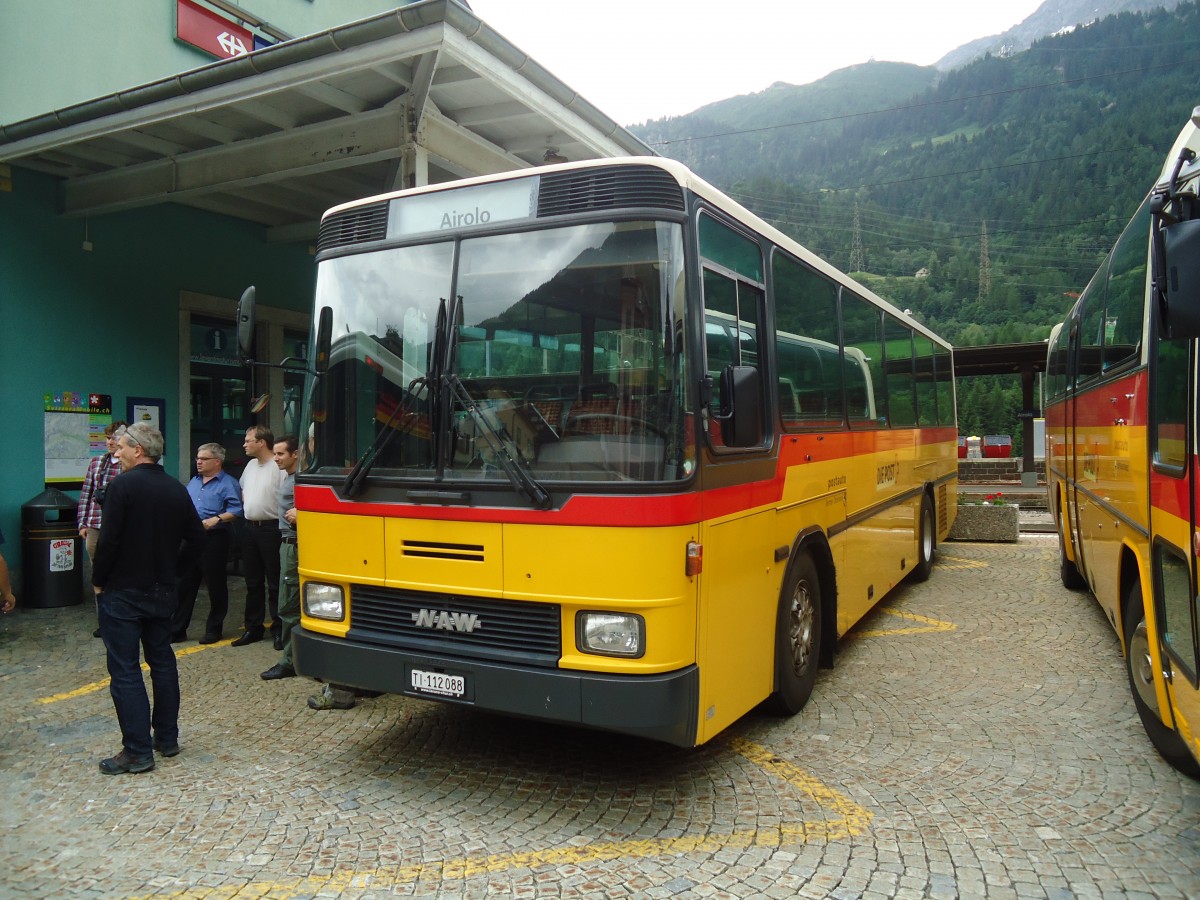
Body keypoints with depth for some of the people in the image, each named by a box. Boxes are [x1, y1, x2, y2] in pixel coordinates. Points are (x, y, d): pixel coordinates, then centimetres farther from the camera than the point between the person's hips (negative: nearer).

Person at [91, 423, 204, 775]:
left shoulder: (122, 485, -15)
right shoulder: (177, 489, 6)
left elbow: (109, 540, -18)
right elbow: (196, 538, 7)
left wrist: (98, 581, -5)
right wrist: (172, 571, 13)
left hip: (123, 593, -6)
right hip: (162, 591, 7)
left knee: (124, 671, -1)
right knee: (162, 661, 16)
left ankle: (137, 752, 0)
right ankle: (167, 739, 23)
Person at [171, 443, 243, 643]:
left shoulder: (228, 483, -4)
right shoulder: (194, 482, 18)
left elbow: (235, 510, -12)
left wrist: (217, 519, -24)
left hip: (214, 539, -6)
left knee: (216, 586, 3)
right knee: (185, 585, 8)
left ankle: (214, 630, 14)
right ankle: (177, 630, 14)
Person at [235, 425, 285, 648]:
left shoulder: (279, 467, -14)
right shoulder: (251, 465, 14)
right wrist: (248, 505, 16)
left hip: (271, 529, -8)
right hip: (250, 528, 8)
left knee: (275, 583, -1)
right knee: (253, 582, 14)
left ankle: (279, 629, 9)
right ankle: (253, 628, 23)